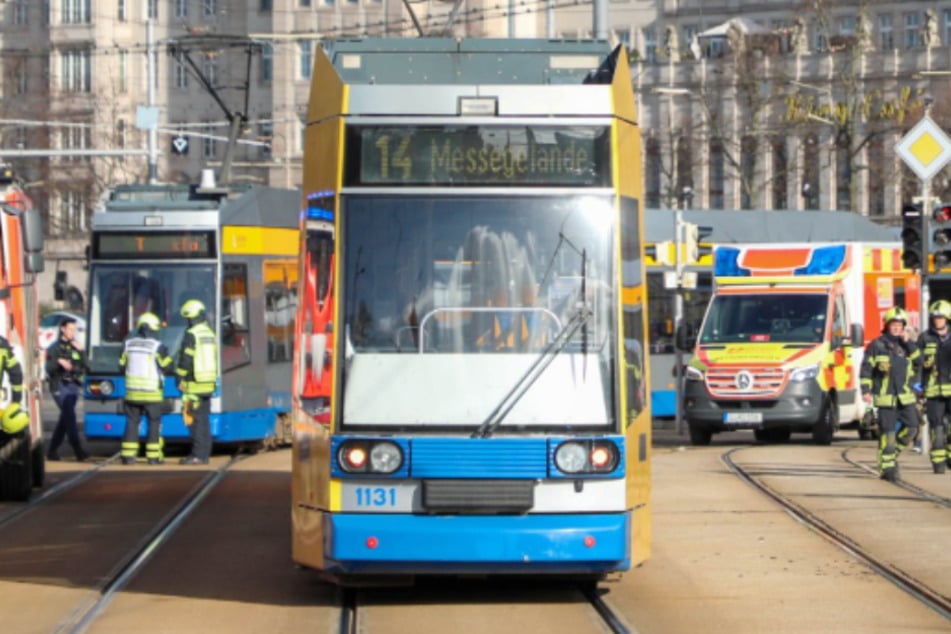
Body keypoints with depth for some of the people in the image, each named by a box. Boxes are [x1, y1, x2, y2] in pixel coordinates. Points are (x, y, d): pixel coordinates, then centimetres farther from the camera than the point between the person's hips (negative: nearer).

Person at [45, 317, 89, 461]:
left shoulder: (75, 346, 13)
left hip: (73, 385, 6)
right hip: (60, 385, -6)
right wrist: (59, 362, -27)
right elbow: (49, 368, -10)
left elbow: (84, 365, 6)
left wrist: (80, 351, -6)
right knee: (70, 416, -16)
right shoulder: (55, 347, -2)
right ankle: (77, 449, -22)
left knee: (65, 418, 7)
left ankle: (52, 451, 16)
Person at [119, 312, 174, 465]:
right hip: (152, 394, -4)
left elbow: (122, 366, 9)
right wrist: (166, 354, 15)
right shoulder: (157, 347, -11)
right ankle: (153, 456, 2)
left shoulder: (128, 345, 2)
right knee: (154, 423, 4)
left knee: (132, 422, 9)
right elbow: (167, 366, -3)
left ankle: (128, 455, 5)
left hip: (132, 393, 4)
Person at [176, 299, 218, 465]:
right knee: (204, 421, 12)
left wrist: (181, 379, -5)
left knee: (196, 420, -6)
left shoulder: (191, 335, -12)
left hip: (194, 385, -8)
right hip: (209, 384, 8)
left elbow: (186, 360, -14)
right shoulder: (210, 334, 12)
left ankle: (198, 455, -7)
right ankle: (204, 454, 14)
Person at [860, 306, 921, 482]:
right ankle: (886, 467, 1)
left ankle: (893, 453, 21)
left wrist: (908, 343, -8)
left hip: (905, 396, 5)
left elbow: (919, 361, -1)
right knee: (887, 433, -5)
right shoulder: (877, 345, 0)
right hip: (886, 397, -5)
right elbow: (866, 369, 0)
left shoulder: (906, 344, 14)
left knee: (911, 428, 1)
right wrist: (866, 390, -8)